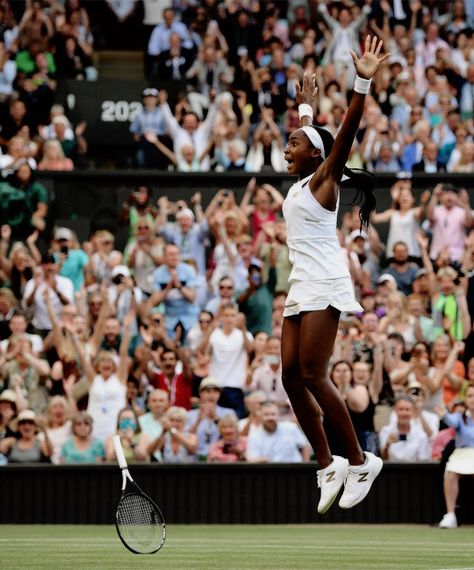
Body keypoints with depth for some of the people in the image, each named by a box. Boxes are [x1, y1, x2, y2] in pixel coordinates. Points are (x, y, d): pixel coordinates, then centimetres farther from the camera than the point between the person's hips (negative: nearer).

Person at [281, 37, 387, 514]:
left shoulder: (323, 180, -3)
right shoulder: (301, 182, 17)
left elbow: (344, 134, -17)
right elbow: (307, 134, 35)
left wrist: (363, 83, -27)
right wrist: (305, 104, 48)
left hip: (323, 285, -9)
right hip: (300, 288, 9)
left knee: (312, 376, -14)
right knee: (292, 378, 0)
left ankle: (359, 461, -9)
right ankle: (327, 466, 3)